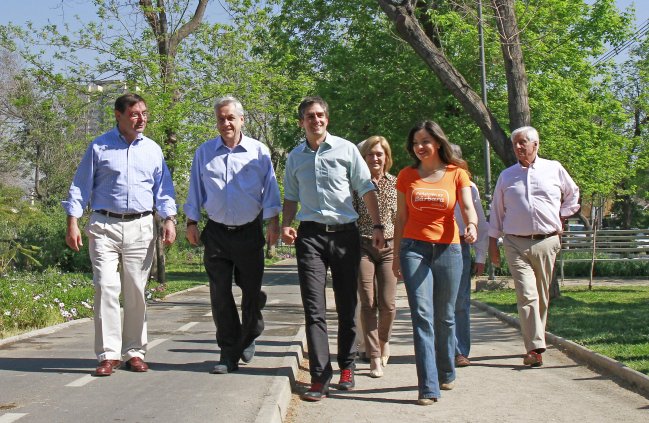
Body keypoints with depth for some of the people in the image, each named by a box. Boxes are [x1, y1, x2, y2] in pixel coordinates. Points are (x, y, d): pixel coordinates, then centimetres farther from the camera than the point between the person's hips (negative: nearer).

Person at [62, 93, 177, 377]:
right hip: (105, 226, -2)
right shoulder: (99, 148, 5)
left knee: (136, 292, 5)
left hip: (141, 228, 2)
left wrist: (169, 220, 2)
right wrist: (73, 222, -3)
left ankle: (134, 352, 15)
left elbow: (163, 189, 15)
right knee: (105, 288, -11)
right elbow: (80, 186, 6)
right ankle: (108, 354, -7)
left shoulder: (153, 150, 13)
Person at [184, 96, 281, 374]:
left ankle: (248, 337, 32)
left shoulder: (259, 152, 2)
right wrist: (191, 222, 6)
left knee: (252, 291, 6)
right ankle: (229, 353, 5)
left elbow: (270, 189, 3)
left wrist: (273, 222, -3)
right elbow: (195, 191, 11)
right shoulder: (204, 153, 7)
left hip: (250, 232, -1)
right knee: (220, 295, -1)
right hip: (217, 233, 1)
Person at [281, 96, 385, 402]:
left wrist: (377, 226, -4)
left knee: (347, 304, 7)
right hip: (311, 235, 1)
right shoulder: (295, 157, 11)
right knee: (314, 307, -7)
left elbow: (366, 189, 4)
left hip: (345, 232, -1)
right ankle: (319, 377, -7)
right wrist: (286, 225, 3)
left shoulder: (346, 149, 3)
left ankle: (346, 368, 20)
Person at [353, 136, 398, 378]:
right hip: (363, 246, -1)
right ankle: (374, 358, 3)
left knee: (387, 304, -4)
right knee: (368, 303, -4)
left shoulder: (395, 184, 7)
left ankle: (384, 340, 27)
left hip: (389, 247, 1)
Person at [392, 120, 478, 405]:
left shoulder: (457, 174, 4)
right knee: (422, 317, -10)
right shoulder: (407, 176, 7)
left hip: (448, 249, 0)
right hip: (414, 248, 0)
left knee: (445, 317, 9)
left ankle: (446, 373, 30)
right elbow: (401, 218, 10)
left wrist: (472, 225, -30)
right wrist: (396, 255, 9)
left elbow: (468, 207, -7)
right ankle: (428, 387, -12)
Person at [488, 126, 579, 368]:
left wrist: (560, 218, 11)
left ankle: (536, 340, 20)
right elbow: (497, 210, 15)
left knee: (542, 297, 6)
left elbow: (573, 195, 22)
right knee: (526, 295, -13)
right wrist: (493, 241, 11)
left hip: (546, 241, 1)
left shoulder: (554, 169, 8)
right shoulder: (506, 176, 11)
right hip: (516, 244, -1)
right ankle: (535, 348, -18)